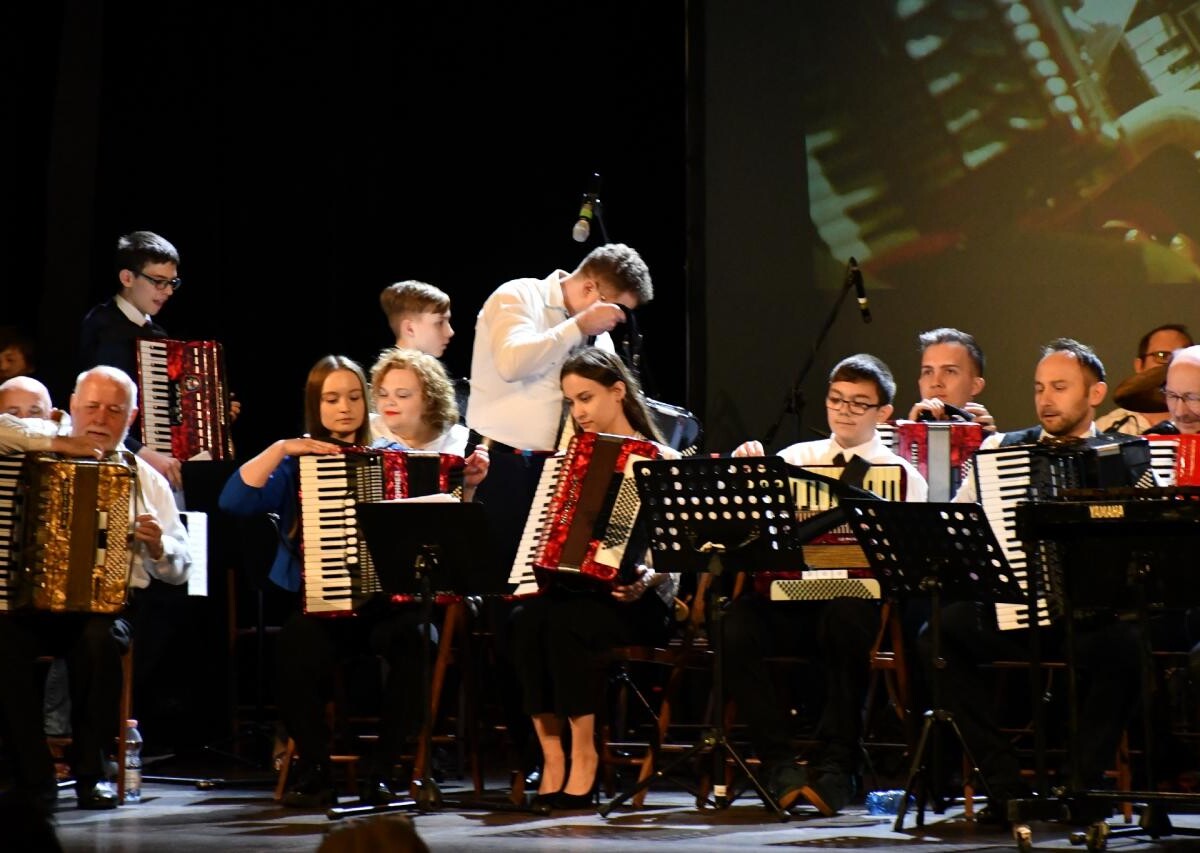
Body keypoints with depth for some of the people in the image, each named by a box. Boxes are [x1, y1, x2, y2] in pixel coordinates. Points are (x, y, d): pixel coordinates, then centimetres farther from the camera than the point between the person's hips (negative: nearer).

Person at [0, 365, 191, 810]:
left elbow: (179, 569, 13)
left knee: (100, 639, -36)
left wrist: (158, 545, -8)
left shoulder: (147, 480, 15)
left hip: (111, 604, 0)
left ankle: (92, 772, -17)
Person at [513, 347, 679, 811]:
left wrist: (647, 578, -25)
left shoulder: (661, 463, 2)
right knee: (527, 619, -30)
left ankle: (584, 759, -29)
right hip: (573, 587, 4)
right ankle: (551, 759, -28)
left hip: (638, 602, -4)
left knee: (566, 620, -35)